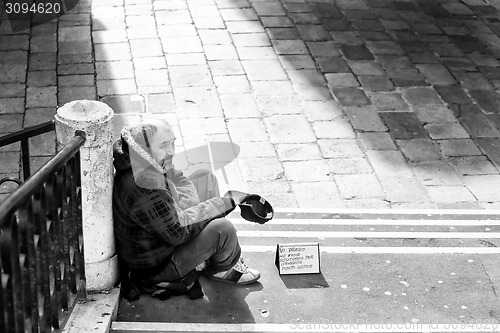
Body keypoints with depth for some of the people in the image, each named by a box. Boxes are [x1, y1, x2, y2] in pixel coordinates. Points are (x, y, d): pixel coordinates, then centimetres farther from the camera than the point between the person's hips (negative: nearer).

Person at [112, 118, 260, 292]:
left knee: (205, 178, 15)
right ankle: (223, 268, 9)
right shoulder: (146, 190, -38)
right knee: (223, 229, -28)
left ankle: (210, 252, 19)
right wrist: (221, 204, -22)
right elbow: (177, 232, -31)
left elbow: (181, 182, 7)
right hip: (156, 266, -10)